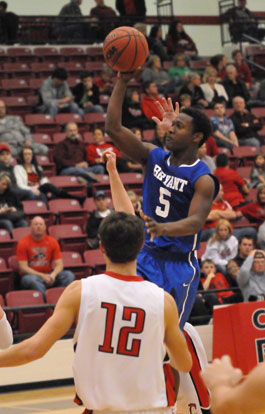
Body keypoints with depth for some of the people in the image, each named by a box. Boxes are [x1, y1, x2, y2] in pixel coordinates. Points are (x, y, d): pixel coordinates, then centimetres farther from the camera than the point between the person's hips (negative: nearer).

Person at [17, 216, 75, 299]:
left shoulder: (52, 242, 6)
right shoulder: (23, 243, -3)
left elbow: (59, 264, 2)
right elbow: (23, 267, -8)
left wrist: (53, 275, -21)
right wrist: (42, 276, -19)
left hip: (49, 275, 4)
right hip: (31, 275, -4)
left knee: (69, 275, -22)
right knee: (33, 280, -39)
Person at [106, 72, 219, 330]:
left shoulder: (202, 179, -13)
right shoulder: (154, 157, 3)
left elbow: (195, 221, -28)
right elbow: (114, 129, -4)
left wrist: (162, 228, -48)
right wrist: (122, 82, -13)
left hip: (179, 264, -5)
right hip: (147, 257, 5)